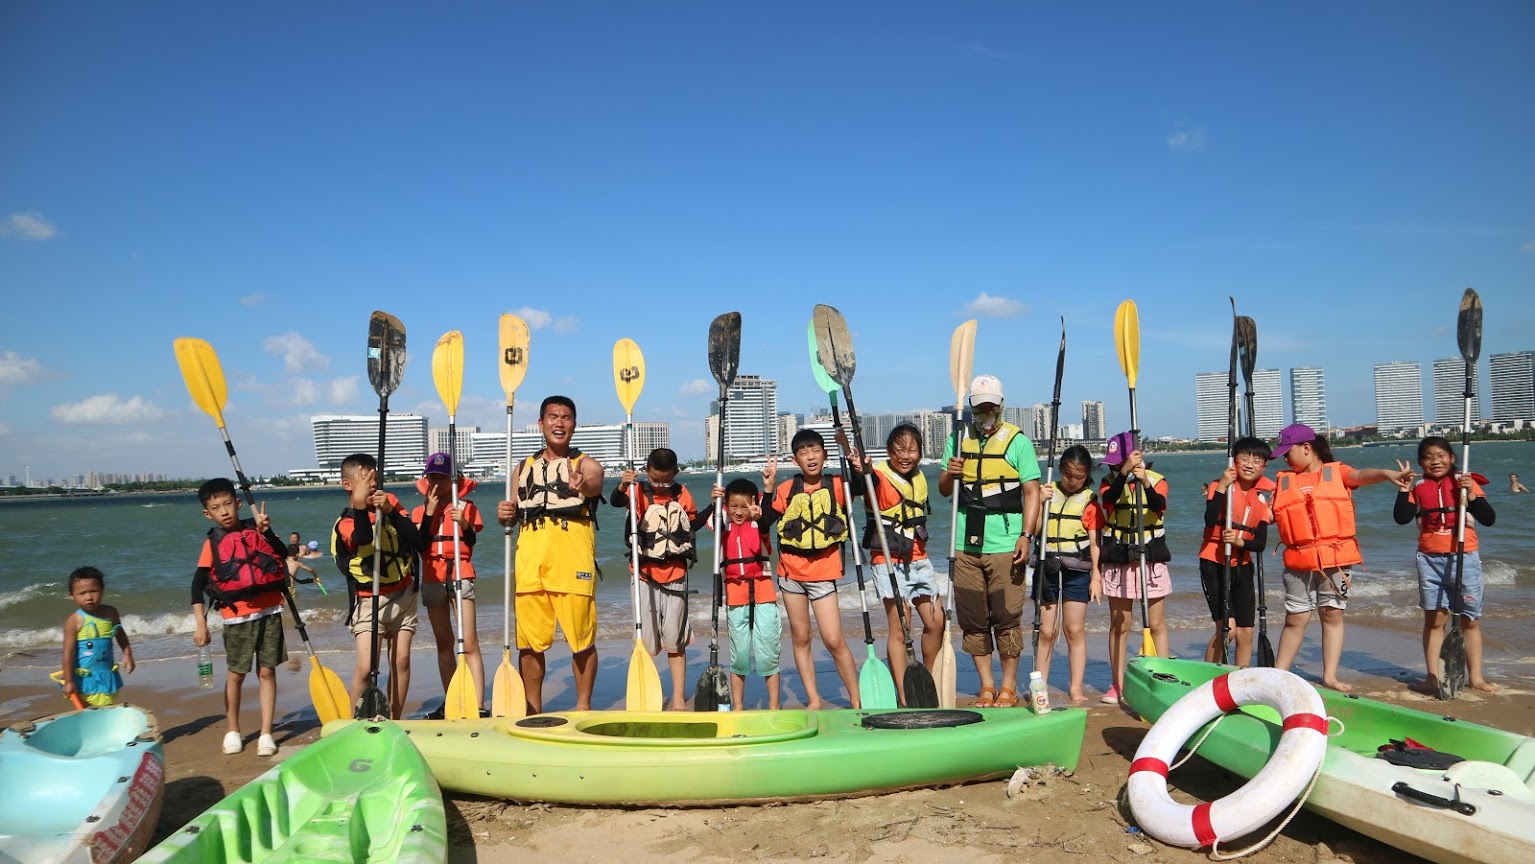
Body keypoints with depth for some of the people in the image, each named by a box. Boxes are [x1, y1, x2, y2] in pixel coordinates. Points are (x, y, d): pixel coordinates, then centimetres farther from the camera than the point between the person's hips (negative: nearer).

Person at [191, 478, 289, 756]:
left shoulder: (255, 530, 2)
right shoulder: (213, 543, -2)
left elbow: (283, 554, -7)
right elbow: (198, 586, -4)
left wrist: (266, 531, -21)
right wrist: (201, 624, -10)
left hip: (269, 611, 1)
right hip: (237, 617, -1)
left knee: (267, 671, 3)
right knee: (236, 674, 10)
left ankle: (266, 734, 10)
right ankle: (233, 731, 28)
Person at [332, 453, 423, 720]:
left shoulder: (390, 501, 1)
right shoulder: (345, 523, -9)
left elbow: (416, 539, -8)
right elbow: (363, 540, -32)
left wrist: (391, 512, -22)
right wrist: (360, 507, -48)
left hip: (403, 594, 4)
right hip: (370, 601, -3)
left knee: (401, 660, 2)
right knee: (365, 667, -14)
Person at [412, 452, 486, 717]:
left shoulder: (466, 507, 3)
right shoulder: (420, 511, 10)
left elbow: (472, 543, -5)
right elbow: (421, 545, -5)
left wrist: (464, 525, -23)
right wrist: (429, 512, -10)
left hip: (460, 576, -3)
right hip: (433, 579, 4)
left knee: (469, 643, -10)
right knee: (444, 644, 9)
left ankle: (478, 705, -13)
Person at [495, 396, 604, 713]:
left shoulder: (585, 463, 8)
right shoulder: (524, 468, 21)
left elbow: (594, 483, -16)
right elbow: (512, 514, 26)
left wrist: (584, 485, -41)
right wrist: (504, 515, 1)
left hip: (573, 554, -3)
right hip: (530, 556, 4)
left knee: (581, 637, -2)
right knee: (528, 640, 6)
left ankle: (583, 706, 13)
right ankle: (532, 711, 19)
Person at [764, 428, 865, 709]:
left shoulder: (836, 485, -3)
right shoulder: (786, 490, 2)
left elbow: (861, 485, -19)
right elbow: (766, 522, -5)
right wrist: (769, 489, -15)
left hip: (823, 572, -3)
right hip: (791, 572, 3)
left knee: (834, 640, -7)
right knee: (800, 638, 9)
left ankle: (857, 700, 7)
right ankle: (813, 700, 20)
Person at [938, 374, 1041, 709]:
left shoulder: (1017, 440, 1)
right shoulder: (958, 440, 12)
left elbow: (1032, 492, -3)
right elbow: (943, 490, 15)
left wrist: (1026, 535, -14)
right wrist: (950, 474, -9)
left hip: (1005, 546, -3)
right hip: (966, 546, 4)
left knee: (1006, 618, -1)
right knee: (972, 620, 7)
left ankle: (1009, 687, 12)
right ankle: (986, 686, 18)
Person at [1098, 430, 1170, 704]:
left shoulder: (1156, 480, -2)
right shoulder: (1110, 481, 1)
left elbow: (1159, 505, -24)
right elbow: (1109, 498, -23)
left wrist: (1145, 483, -42)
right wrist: (1125, 472, -38)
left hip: (1151, 560, -1)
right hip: (1118, 562, 1)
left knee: (1156, 624, 3)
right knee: (1119, 625, 5)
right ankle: (1118, 684, 12)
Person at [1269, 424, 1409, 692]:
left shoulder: (1336, 472, 3)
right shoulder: (1283, 482, 12)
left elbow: (1360, 475, -17)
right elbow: (1268, 514, 16)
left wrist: (1386, 473, -36)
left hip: (1336, 557, -2)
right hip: (1299, 561, 2)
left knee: (1333, 615, 7)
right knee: (1295, 619, 6)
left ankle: (1330, 676, 13)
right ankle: (1278, 673, 12)